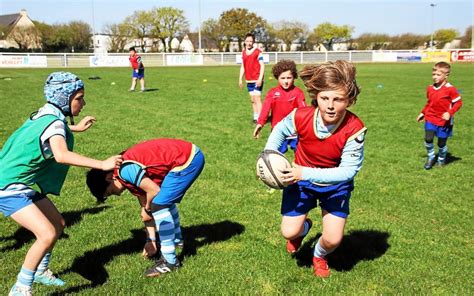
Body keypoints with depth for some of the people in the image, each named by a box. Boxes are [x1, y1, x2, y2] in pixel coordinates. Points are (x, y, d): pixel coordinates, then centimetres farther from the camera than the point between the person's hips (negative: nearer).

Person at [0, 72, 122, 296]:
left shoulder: (46, 113, 4)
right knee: (47, 234, -20)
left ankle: (41, 271, 37)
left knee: (58, 224, 18)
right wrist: (102, 164, -43)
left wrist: (76, 128, 35)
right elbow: (61, 155, -42)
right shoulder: (54, 122, -23)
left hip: (23, 185, 10)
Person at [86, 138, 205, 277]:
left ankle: (170, 261, -1)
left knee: (159, 204, -9)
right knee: (165, 200, 28)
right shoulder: (130, 177, 14)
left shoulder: (125, 170, -15)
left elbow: (154, 190, -17)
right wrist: (151, 240, 18)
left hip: (188, 160, -10)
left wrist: (147, 210, 4)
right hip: (191, 156, 10)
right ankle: (176, 239, 49)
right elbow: (146, 207, 17)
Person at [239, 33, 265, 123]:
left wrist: (260, 79, -19)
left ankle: (259, 118, -10)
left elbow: (262, 66, -11)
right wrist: (240, 79, 13)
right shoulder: (243, 52, 11)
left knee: (257, 98, -11)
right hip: (249, 80, 7)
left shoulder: (258, 52, -8)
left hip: (257, 80, -6)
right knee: (252, 100, 11)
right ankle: (255, 117, 20)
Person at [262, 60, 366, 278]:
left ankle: (319, 256, 33)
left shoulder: (354, 129, -33)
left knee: (333, 240, -7)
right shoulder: (301, 117, -27)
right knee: (289, 232, -4)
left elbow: (348, 170, -31)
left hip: (336, 183, -1)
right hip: (302, 179, 1)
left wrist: (306, 173, -38)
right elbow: (279, 131, -4)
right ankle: (303, 228, 37)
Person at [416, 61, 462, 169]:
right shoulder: (430, 89, 2)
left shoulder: (450, 89, -15)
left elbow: (458, 102, -9)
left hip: (444, 121, -3)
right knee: (428, 139, -13)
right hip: (430, 119, 4)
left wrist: (450, 113, -21)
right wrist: (423, 113, 14)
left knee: (441, 143, 7)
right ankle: (431, 158, 12)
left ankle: (441, 160, 35)